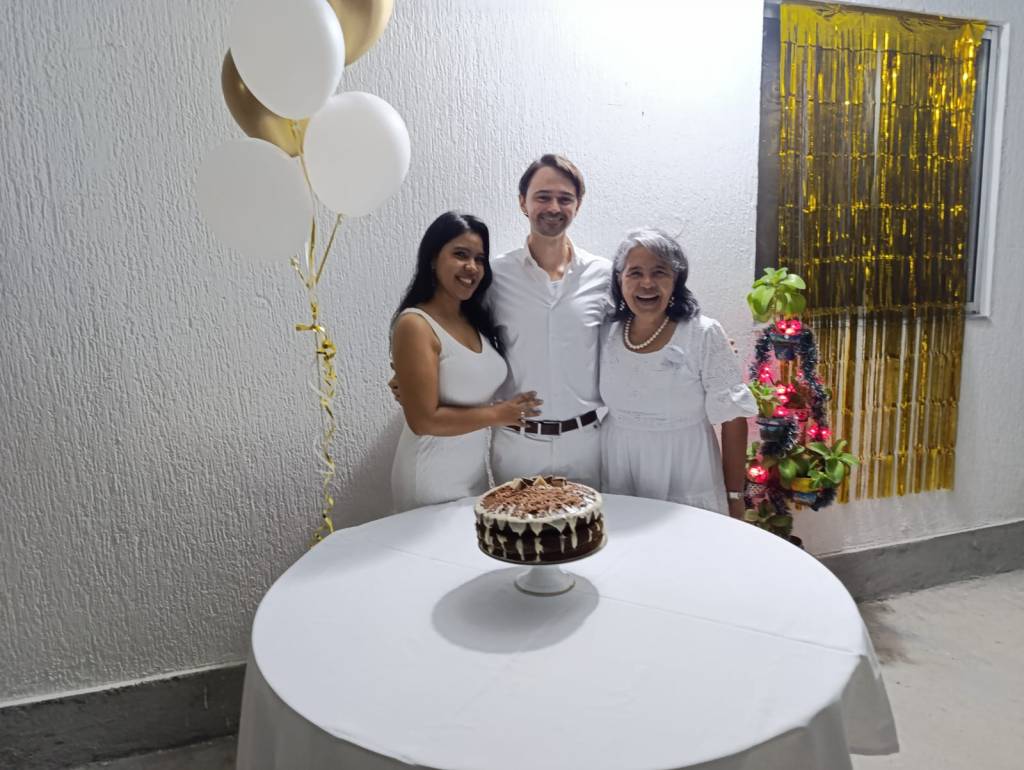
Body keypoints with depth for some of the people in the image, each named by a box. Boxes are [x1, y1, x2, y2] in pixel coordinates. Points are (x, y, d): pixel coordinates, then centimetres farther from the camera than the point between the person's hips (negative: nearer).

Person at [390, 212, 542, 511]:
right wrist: (497, 414, -12)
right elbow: (424, 420, -21)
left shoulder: (476, 320, 5)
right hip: (432, 481, -7)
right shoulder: (415, 325, -17)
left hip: (476, 472, 7)